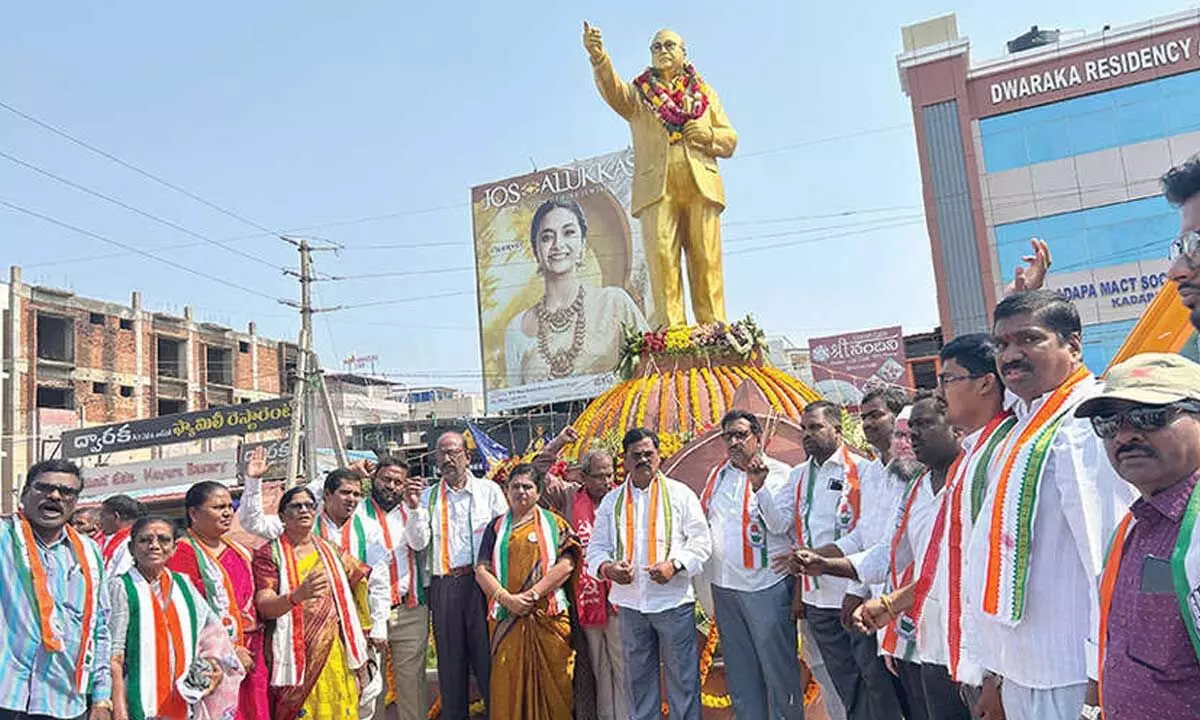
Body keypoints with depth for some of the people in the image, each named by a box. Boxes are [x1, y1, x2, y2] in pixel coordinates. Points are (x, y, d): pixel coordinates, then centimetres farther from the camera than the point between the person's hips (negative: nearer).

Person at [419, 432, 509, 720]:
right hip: (443, 586, 2)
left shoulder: (489, 490, 5)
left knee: (487, 655, -1)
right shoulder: (428, 496, 12)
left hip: (482, 582, -2)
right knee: (450, 659, 10)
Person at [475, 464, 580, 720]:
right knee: (507, 685, 2)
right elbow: (481, 570, 5)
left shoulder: (554, 523, 8)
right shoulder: (497, 526, 14)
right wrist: (506, 598, -11)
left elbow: (566, 564, -5)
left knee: (551, 684, 0)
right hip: (506, 618, 2)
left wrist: (532, 594, -14)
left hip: (547, 615, -1)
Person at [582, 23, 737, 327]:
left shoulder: (705, 93, 26)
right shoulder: (639, 94, 21)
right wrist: (598, 56, -22)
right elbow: (613, 90, -2)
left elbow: (730, 140, 21)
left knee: (706, 257, -6)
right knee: (662, 254, -13)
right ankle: (670, 327, -16)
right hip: (657, 186, -1)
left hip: (701, 184, 1)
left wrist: (710, 135, -2)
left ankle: (714, 326, -8)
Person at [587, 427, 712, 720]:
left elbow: (701, 541, -1)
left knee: (683, 676, 5)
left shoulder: (680, 494, 1)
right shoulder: (612, 501, 8)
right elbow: (597, 547, 8)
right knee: (638, 678, 14)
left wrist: (674, 565, -17)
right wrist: (607, 568, -13)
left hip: (673, 600, -2)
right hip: (630, 603, 3)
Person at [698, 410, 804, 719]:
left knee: (778, 666, 3)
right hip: (724, 586, 6)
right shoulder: (718, 474, 10)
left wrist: (759, 484, -28)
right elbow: (703, 518, 19)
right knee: (739, 669, 17)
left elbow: (781, 524, -18)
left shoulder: (779, 473, -7)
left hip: (766, 586, -6)